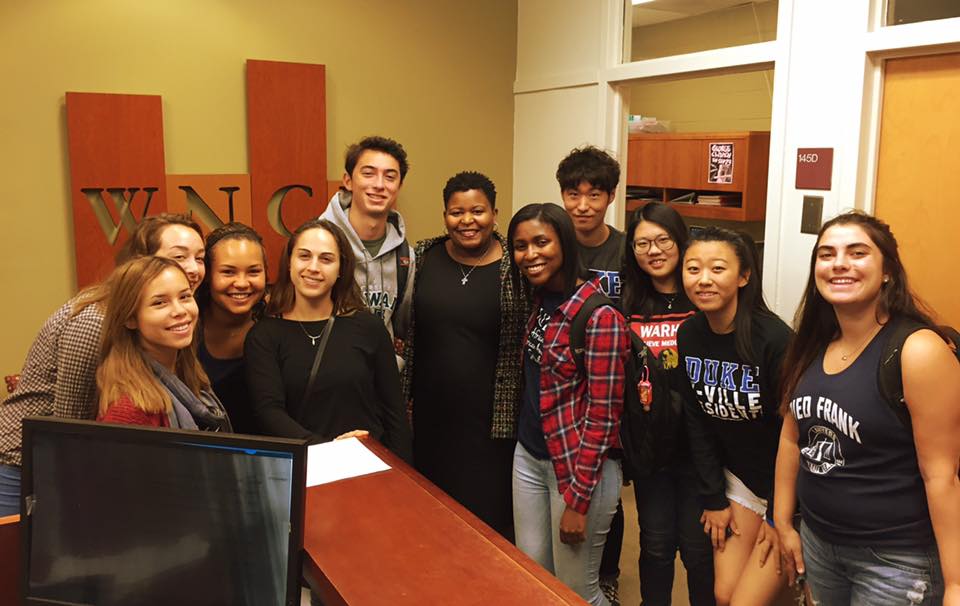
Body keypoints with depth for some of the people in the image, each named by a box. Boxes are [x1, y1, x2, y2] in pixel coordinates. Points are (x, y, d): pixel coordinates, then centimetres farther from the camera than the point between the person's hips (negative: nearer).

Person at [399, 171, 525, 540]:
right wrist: (403, 397, 8)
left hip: (490, 420, -3)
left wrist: (520, 414, -4)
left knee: (489, 520, 5)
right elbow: (404, 329, 10)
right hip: (431, 415, 3)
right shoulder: (424, 257, 3)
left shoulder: (516, 266, -7)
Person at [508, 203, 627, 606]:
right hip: (529, 456, 7)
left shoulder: (599, 316, -19)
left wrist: (577, 500, -17)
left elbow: (603, 414, -19)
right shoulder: (539, 302, 6)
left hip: (581, 465, -7)